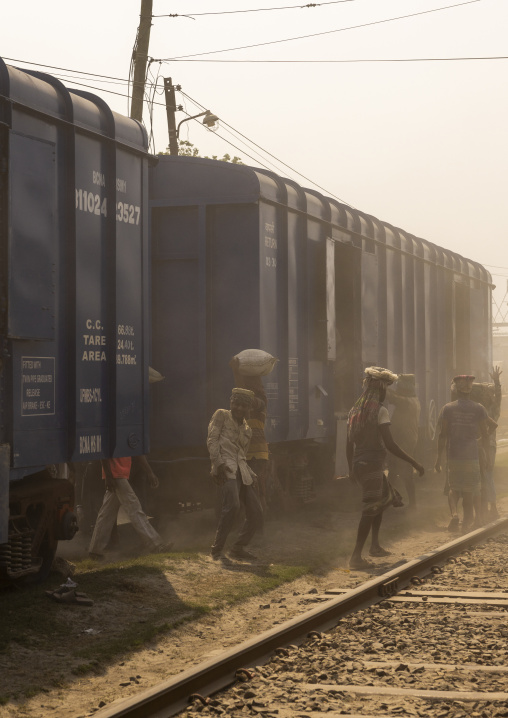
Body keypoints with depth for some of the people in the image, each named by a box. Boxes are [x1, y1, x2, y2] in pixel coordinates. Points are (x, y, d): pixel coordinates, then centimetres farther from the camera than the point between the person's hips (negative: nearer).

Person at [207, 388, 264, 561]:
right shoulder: (221, 415, 7)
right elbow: (212, 440, -3)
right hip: (226, 466, -7)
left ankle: (239, 548, 18)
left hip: (242, 469, 7)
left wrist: (251, 475, 11)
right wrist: (218, 464, -16)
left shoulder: (247, 429, 24)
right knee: (232, 504, -28)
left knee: (256, 511, 3)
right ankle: (217, 549, -20)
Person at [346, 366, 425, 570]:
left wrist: (351, 468, 26)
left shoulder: (356, 410, 11)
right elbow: (389, 444, -17)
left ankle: (375, 545, 26)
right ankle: (356, 556, -11)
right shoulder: (380, 411, -12)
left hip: (359, 464, 8)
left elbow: (349, 444, 14)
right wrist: (413, 462, -13)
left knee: (384, 499, 24)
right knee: (371, 509, -7)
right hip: (372, 464, -8)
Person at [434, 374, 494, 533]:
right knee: (469, 491, 11)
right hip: (472, 455, -1)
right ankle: (467, 523, 14)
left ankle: (454, 513, -7)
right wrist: (487, 456, 11)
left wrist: (438, 459, 2)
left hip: (453, 456, 1)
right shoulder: (478, 409, -3)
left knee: (453, 488, 17)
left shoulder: (447, 408, -3)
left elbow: (443, 435, -3)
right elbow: (484, 435, 0)